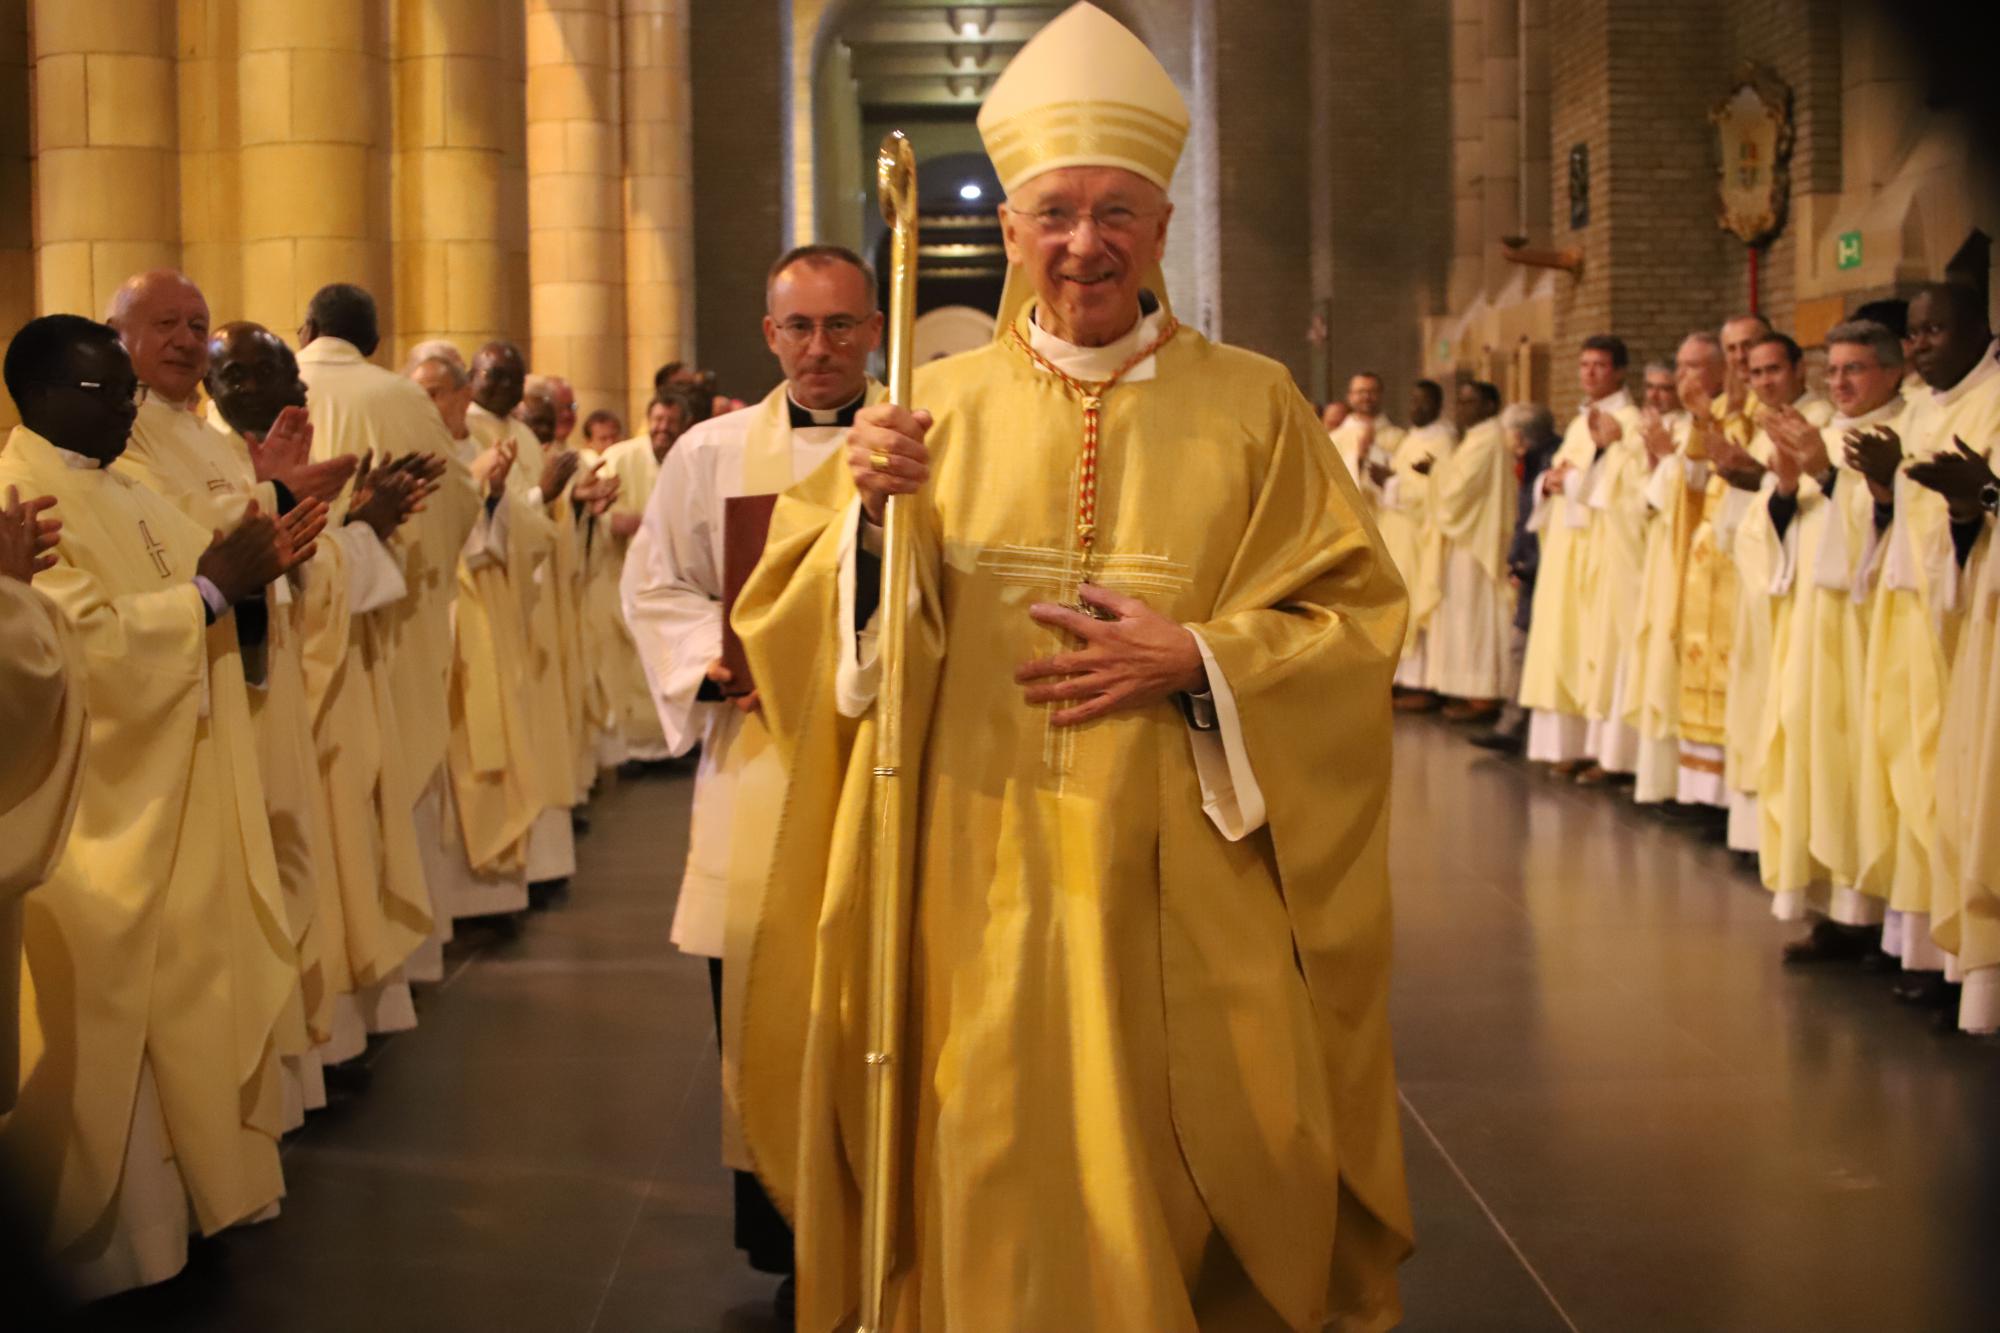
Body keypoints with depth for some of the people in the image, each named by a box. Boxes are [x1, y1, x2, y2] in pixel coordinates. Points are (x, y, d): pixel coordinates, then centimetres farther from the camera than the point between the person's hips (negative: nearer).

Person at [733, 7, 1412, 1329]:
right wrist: (869, 512, -16)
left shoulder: (1254, 407, 2)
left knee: (1177, 1176, 7)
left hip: (1180, 895, 0)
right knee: (1001, 1185, 6)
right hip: (984, 887, 1)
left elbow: (1358, 621, 1)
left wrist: (1194, 660, -14)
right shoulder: (942, 405, 5)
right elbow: (793, 614, 3)